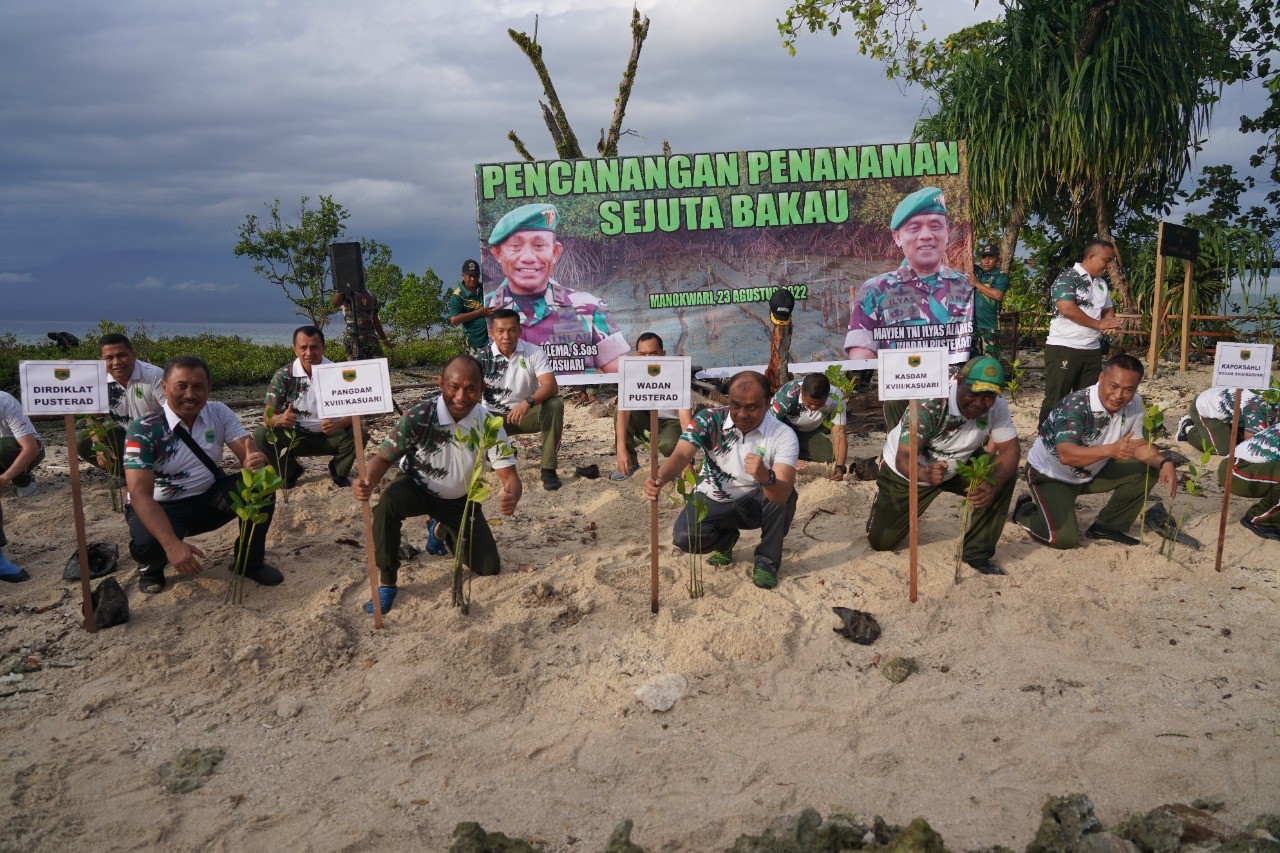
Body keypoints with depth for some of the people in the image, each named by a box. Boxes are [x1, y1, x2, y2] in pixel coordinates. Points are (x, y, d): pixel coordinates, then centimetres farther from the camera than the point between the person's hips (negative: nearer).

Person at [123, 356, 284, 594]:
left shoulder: (219, 414, -6)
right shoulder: (143, 429, -20)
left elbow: (248, 455, -11)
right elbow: (140, 493, -27)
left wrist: (256, 462, -40)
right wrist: (172, 545, -41)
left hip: (209, 499, 4)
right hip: (162, 507, -4)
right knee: (147, 545, -36)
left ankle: (251, 560, 1)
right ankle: (152, 566, 4)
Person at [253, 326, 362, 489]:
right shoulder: (284, 376, -10)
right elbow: (268, 416, -12)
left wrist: (338, 424, -39)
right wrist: (280, 419, -37)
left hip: (330, 437, 0)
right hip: (296, 438, 1)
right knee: (261, 436, -24)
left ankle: (338, 472, 6)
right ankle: (291, 471, 7)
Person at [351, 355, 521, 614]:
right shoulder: (419, 417, -28)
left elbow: (509, 474, -24)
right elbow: (384, 457, -24)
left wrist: (511, 497, -50)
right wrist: (368, 483, -48)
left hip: (462, 499, 3)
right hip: (418, 487, -2)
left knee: (489, 568, 1)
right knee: (388, 502, -37)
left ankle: (445, 531, 33)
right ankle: (386, 581, -17)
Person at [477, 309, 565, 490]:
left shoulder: (533, 352, -12)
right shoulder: (483, 358, -9)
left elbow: (551, 385, -25)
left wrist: (528, 402, -45)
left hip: (528, 414, -1)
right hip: (495, 416, 1)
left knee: (554, 405, -31)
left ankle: (548, 468, -23)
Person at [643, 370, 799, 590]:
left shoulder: (782, 435, -23)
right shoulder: (710, 419, -18)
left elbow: (782, 495, -36)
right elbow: (682, 455, -31)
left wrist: (765, 477, -60)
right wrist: (660, 479, -53)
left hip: (755, 504, -1)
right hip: (713, 500, 1)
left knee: (782, 490, -33)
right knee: (684, 537, -26)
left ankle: (767, 560, -9)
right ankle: (726, 539, 11)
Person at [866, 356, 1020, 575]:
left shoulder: (996, 406, -22)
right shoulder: (929, 405, -36)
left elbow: (1010, 450, -22)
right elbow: (903, 459, -40)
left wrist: (992, 485, -43)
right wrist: (924, 474, -64)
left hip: (957, 466, 3)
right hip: (908, 471, -3)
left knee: (1005, 474, -23)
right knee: (881, 542, 0)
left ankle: (978, 552, -9)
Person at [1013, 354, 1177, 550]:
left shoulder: (1133, 404, -9)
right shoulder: (1075, 406, -31)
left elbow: (1138, 445, 0)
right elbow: (1066, 455, -43)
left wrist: (1164, 463, -21)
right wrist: (1110, 450, -57)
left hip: (1091, 473, 7)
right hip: (1049, 475, -7)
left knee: (1147, 469, -11)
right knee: (1065, 538, -23)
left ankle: (1107, 527, 5)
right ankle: (1026, 510, 10)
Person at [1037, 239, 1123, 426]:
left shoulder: (1102, 283, 17)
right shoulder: (1067, 278, -8)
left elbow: (1108, 310, 26)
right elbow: (1067, 309, -20)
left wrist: (1110, 321, 0)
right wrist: (1099, 324, -12)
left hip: (1093, 350, 8)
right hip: (1063, 348, -8)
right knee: (1055, 400, -4)